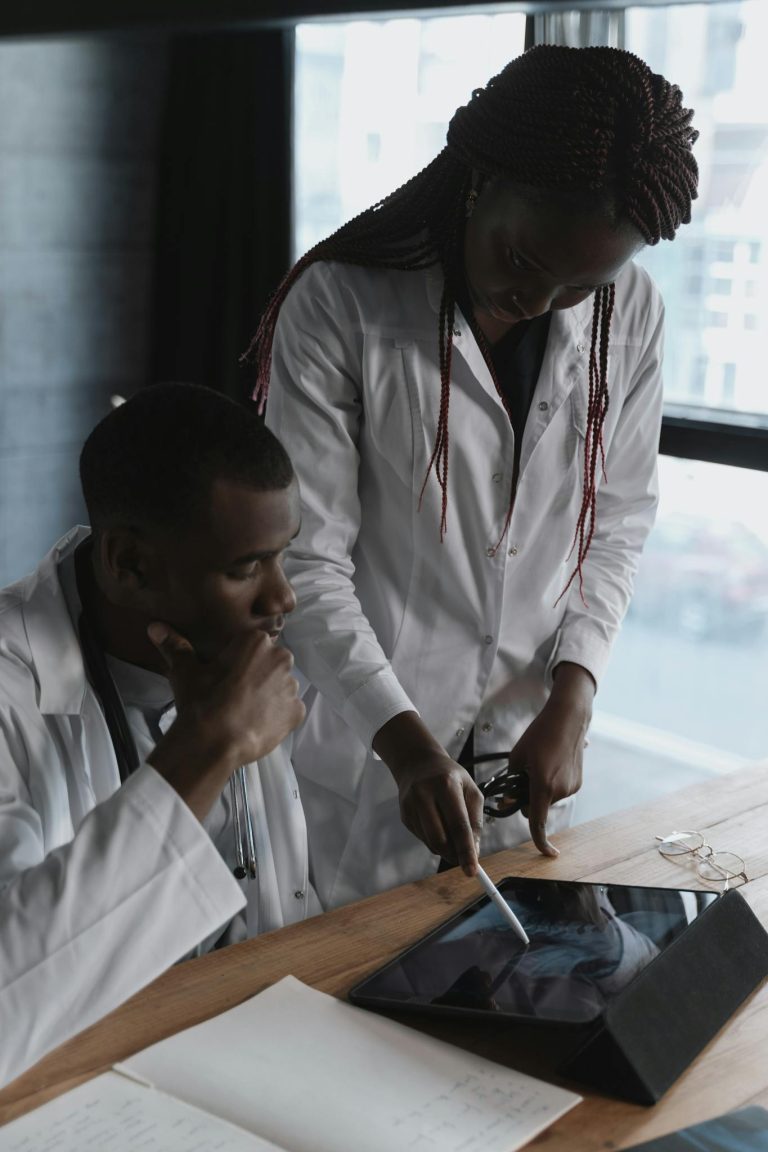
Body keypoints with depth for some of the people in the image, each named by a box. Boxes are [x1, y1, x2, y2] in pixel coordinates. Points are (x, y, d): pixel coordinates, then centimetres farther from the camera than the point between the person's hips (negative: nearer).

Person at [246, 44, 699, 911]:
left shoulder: (631, 315, -4)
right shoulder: (339, 307, -17)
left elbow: (617, 523, 4)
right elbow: (305, 561, -16)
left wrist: (572, 700, -7)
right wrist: (403, 739, -24)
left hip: (529, 745, 4)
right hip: (369, 749, -3)